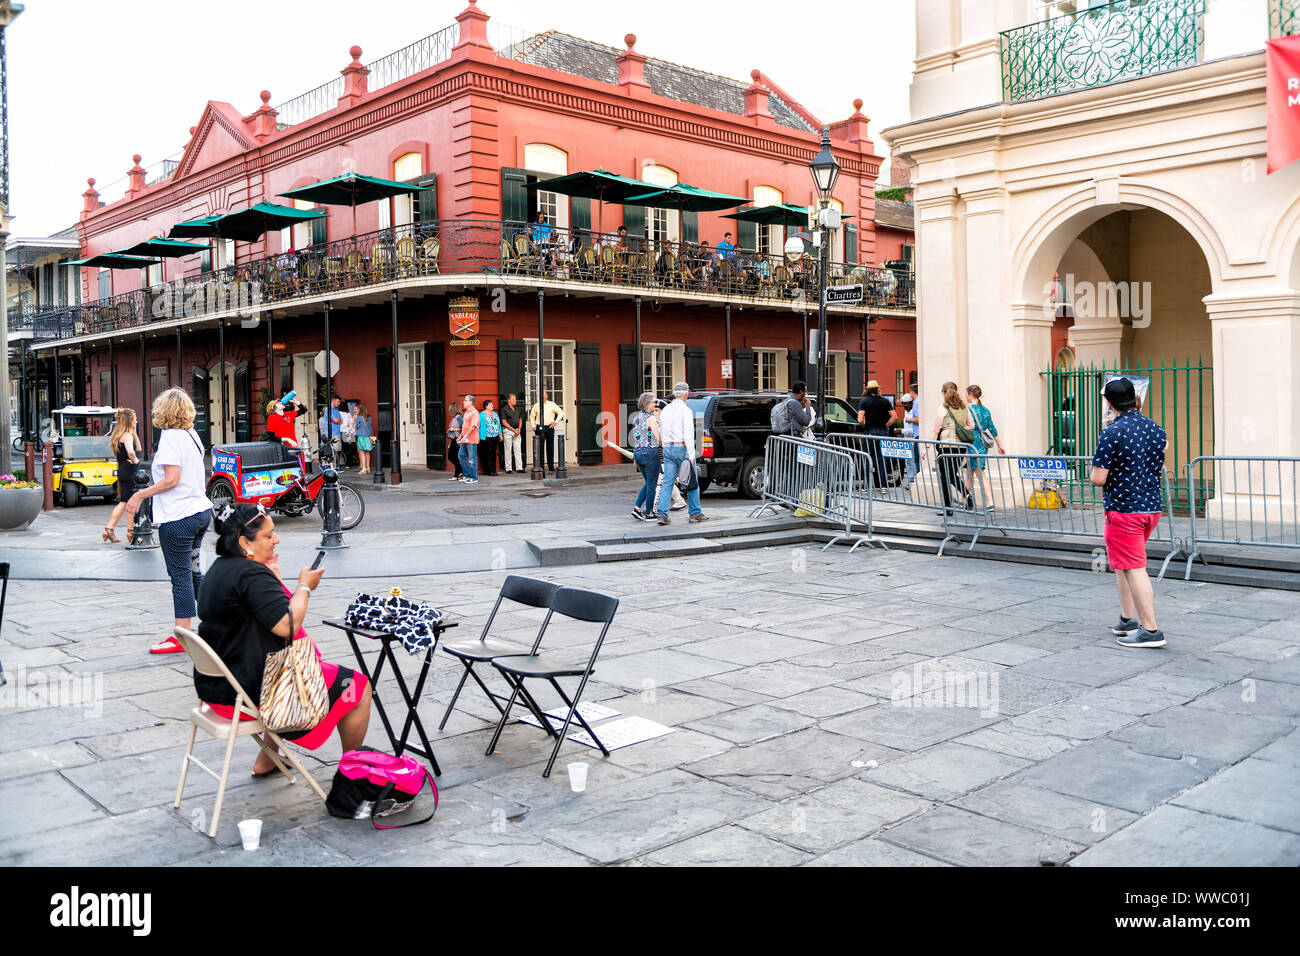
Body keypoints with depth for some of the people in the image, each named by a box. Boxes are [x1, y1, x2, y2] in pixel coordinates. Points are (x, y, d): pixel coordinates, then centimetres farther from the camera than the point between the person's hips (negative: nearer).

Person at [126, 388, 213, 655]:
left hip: (178, 517, -8)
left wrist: (140, 495, -12)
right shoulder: (192, 435, 11)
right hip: (201, 510, 8)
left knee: (180, 575, -3)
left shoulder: (170, 436, -13)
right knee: (194, 573, 18)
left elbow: (171, 480, -20)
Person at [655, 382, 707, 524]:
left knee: (668, 482, 3)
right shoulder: (685, 410, -10)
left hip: (668, 448, 6)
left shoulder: (665, 411, 11)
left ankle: (662, 513, -6)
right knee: (692, 482, 6)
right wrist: (691, 456, -17)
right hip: (683, 448, -6)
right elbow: (688, 434, -16)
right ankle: (695, 513, 12)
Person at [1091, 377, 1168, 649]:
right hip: (1153, 506, 8)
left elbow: (1099, 478, -17)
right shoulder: (1156, 429, 7)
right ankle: (1128, 619, 24)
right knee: (1121, 562, 21)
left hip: (1124, 510, -8)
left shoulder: (1111, 433, -16)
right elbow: (1160, 473, 15)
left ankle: (1151, 630, -2)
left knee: (1134, 569, -3)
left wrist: (1094, 472, 4)